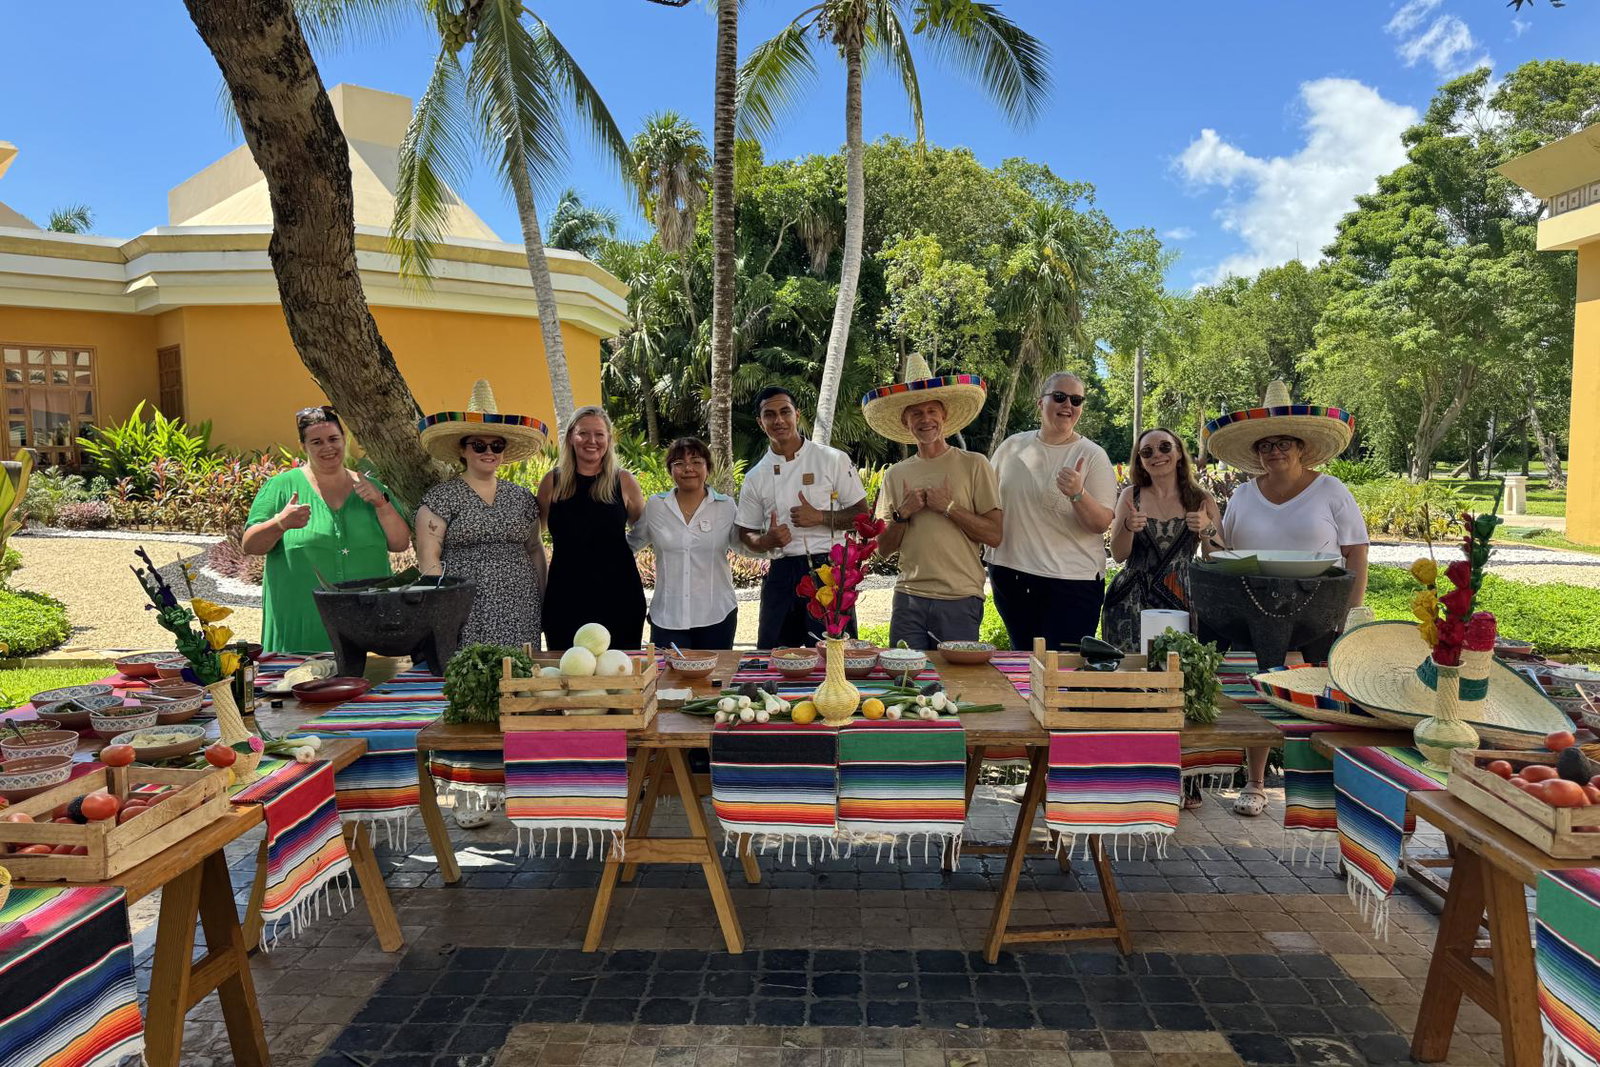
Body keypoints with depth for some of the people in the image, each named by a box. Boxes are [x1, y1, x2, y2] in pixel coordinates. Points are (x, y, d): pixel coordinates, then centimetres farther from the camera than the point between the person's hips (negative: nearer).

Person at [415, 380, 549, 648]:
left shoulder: (521, 498, 13)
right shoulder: (441, 497, 1)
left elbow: (534, 549, 18)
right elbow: (428, 556, -4)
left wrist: (542, 598, 12)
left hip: (518, 612, 4)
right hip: (464, 614, -3)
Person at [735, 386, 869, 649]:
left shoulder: (834, 460, 2)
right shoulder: (755, 477, 9)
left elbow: (862, 515, 2)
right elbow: (746, 535, 14)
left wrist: (820, 517, -12)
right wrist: (767, 541, -8)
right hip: (782, 576, 3)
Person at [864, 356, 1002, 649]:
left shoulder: (974, 465, 0)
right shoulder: (896, 475, 9)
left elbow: (995, 535, -5)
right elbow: (884, 549, 9)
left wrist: (949, 507, -12)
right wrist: (902, 514, -6)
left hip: (960, 601, -3)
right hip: (908, 599, 3)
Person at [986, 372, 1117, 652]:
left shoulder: (1093, 456, -4)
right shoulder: (1012, 446, 6)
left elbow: (1102, 524, -9)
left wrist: (1077, 494, -27)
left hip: (1072, 581, -3)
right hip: (1010, 575, 4)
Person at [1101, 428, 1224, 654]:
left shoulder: (1201, 500, 6)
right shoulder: (1131, 495, 6)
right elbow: (1118, 555, 2)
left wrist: (1207, 530, -13)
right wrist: (1128, 527, -16)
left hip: (1179, 602, 0)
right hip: (1130, 604, 0)